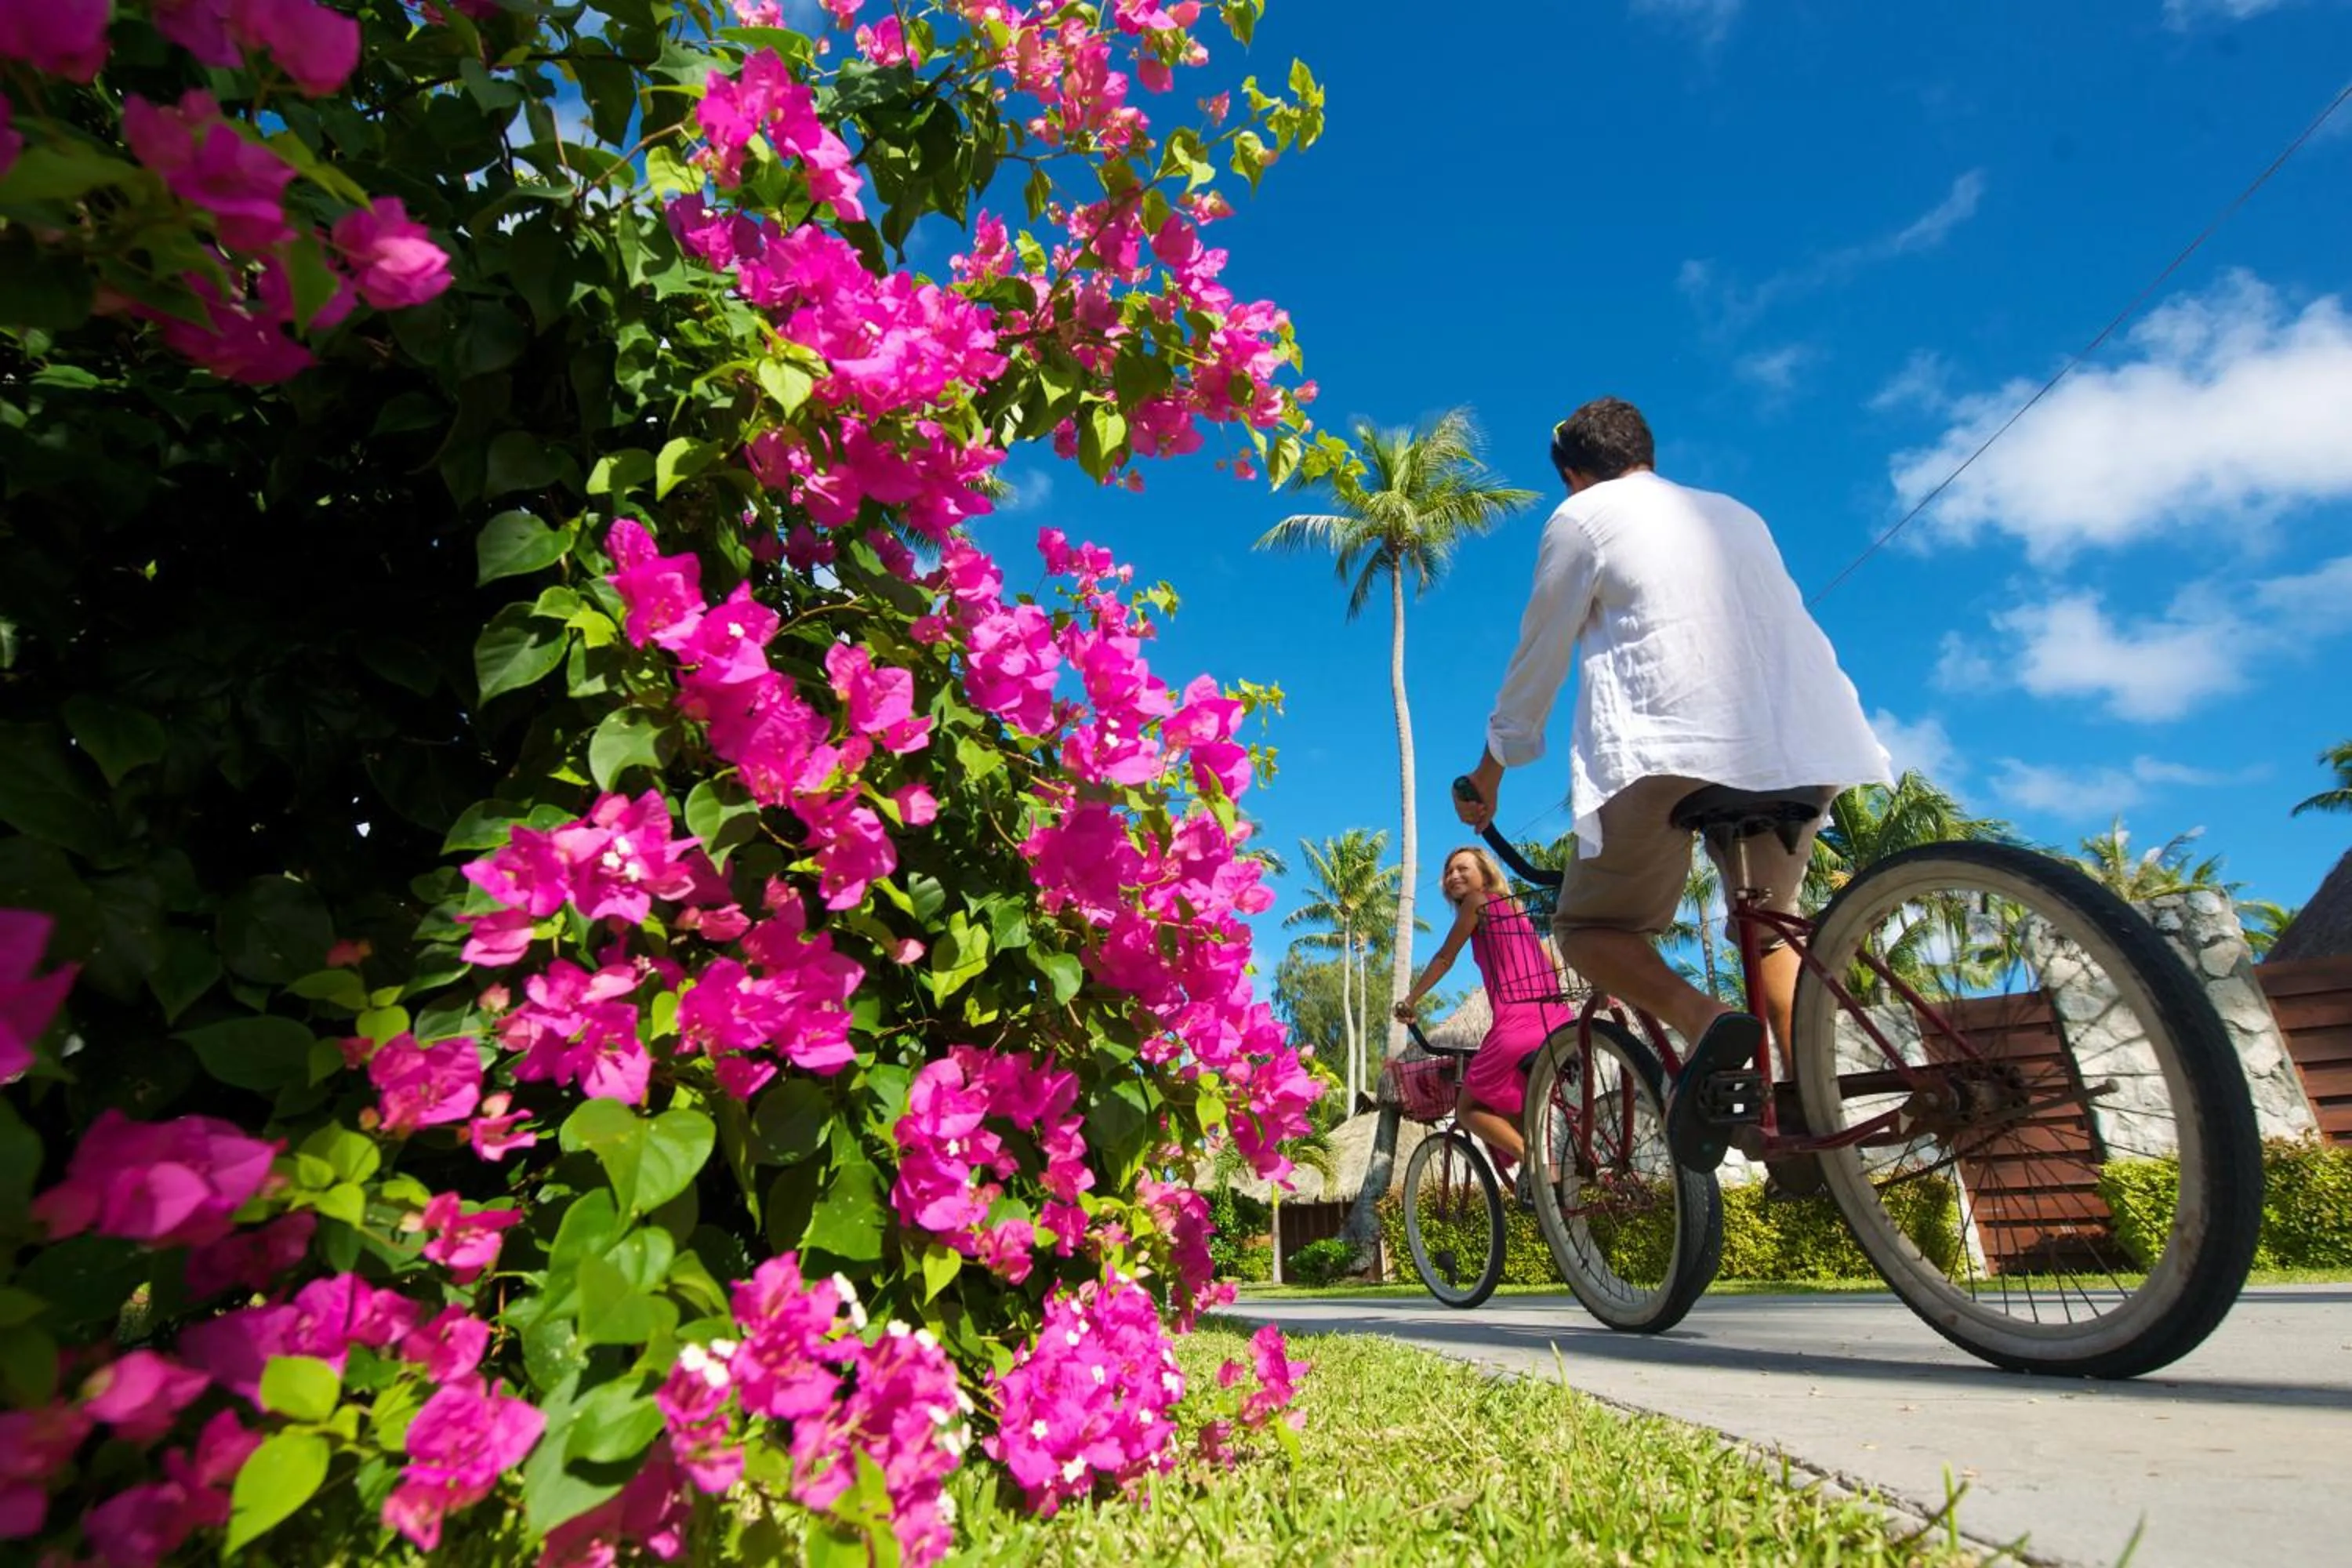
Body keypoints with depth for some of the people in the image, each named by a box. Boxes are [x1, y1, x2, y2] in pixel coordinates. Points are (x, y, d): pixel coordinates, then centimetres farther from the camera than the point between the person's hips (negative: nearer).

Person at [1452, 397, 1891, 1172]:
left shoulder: (1583, 517, 10)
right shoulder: (1737, 513, 26)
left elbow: (1539, 657, 11)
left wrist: (1492, 766, 23)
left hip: (1674, 748, -6)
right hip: (1805, 749, 6)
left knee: (1589, 927, 7)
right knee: (1770, 919, 27)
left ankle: (1705, 1019, -21)